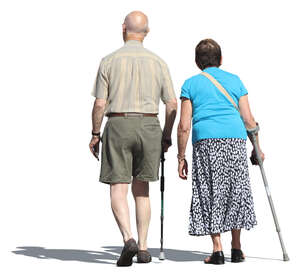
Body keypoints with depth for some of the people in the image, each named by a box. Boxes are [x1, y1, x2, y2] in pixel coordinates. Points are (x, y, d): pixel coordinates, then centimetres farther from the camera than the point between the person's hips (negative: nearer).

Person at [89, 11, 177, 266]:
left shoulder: (109, 61, -2)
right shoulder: (158, 62, 4)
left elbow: (100, 104, -5)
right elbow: (172, 104, 2)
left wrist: (95, 135, 6)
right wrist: (167, 135, 13)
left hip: (118, 125, -2)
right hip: (149, 125, 2)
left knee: (118, 190, 0)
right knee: (141, 190, 13)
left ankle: (128, 239, -20)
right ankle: (143, 248, 11)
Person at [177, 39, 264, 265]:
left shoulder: (191, 84, 12)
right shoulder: (234, 80, 16)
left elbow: (184, 125, 5)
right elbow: (248, 120, 11)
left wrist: (181, 157, 10)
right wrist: (257, 148, 22)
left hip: (206, 140, -1)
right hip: (236, 138, 2)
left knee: (210, 194, 5)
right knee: (236, 191, 12)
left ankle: (217, 250, 0)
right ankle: (236, 248, 14)